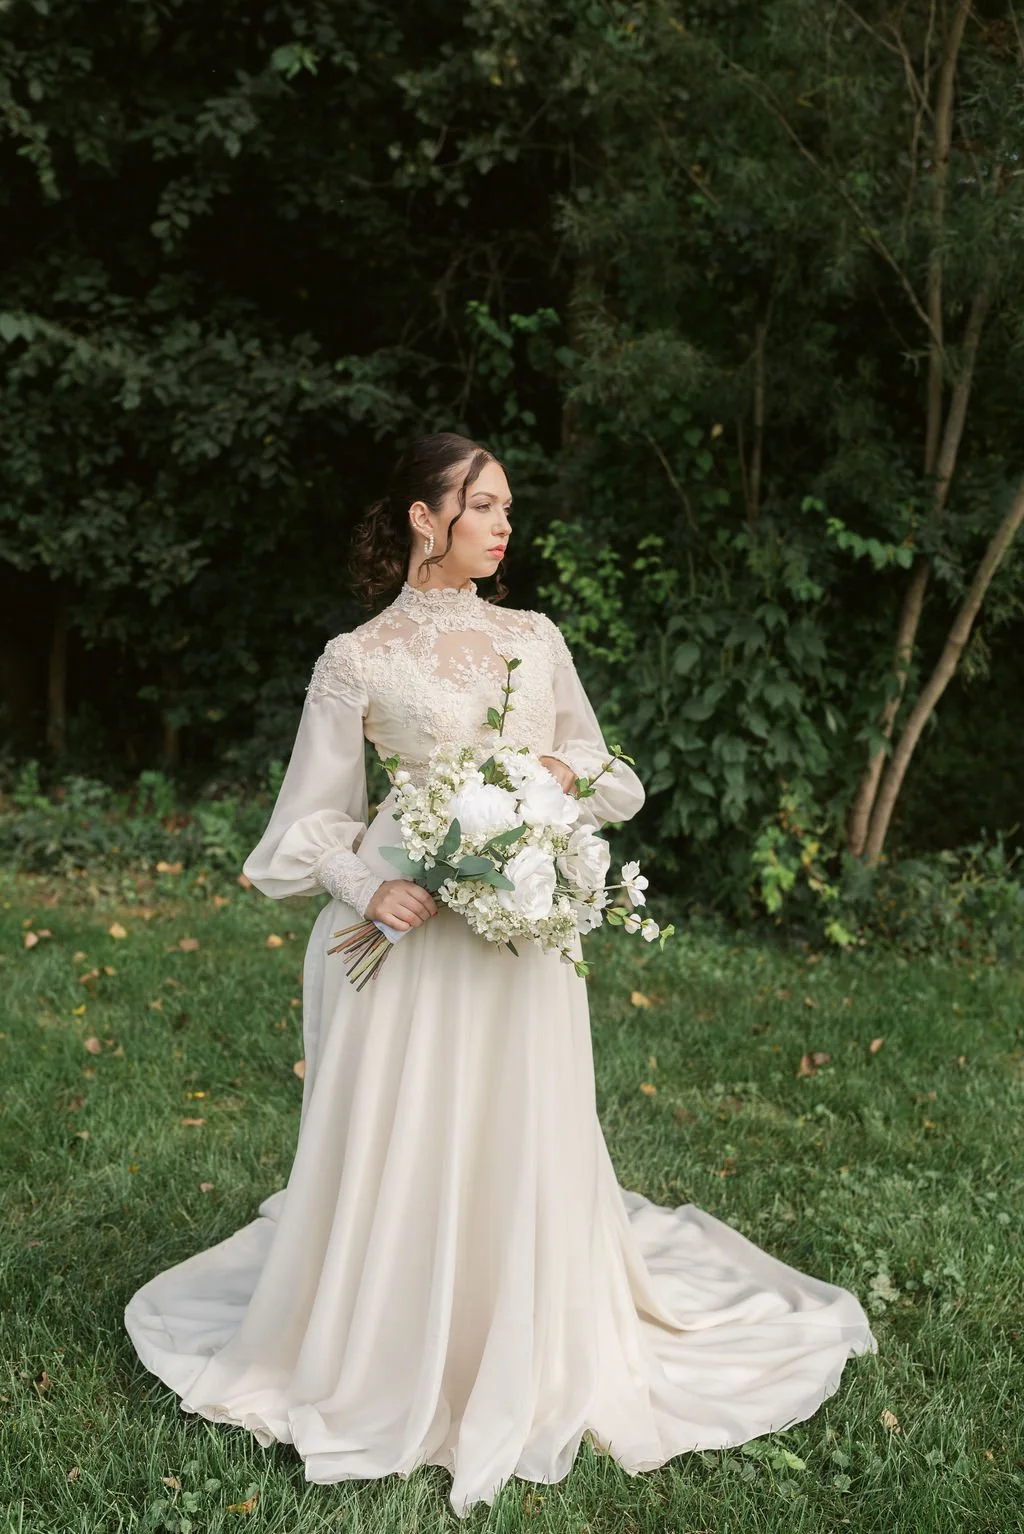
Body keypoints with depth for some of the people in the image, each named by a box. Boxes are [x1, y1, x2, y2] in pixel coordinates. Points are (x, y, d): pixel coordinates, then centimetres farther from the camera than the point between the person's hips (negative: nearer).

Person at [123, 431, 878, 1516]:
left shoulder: (535, 636, 11)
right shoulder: (357, 660, -1)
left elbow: (613, 776, 17)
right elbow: (313, 819, 2)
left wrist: (568, 774, -5)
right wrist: (368, 885, -16)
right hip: (413, 929, -3)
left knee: (523, 1150, 8)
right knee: (401, 1151, 2)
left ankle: (525, 1373, 26)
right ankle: (386, 1372, 23)